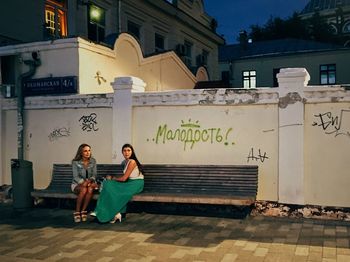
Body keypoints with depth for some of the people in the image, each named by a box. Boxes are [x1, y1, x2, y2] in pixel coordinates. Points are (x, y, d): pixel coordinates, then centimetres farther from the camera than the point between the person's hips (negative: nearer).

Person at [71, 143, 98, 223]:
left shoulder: (93, 161, 2)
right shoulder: (75, 162, -6)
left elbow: (94, 174, 1)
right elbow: (76, 177, -10)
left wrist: (90, 181, -20)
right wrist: (83, 182, -26)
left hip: (89, 183, 2)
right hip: (77, 184, -2)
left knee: (90, 189, -35)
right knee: (83, 190, -37)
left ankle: (83, 211, -24)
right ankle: (77, 212, -24)